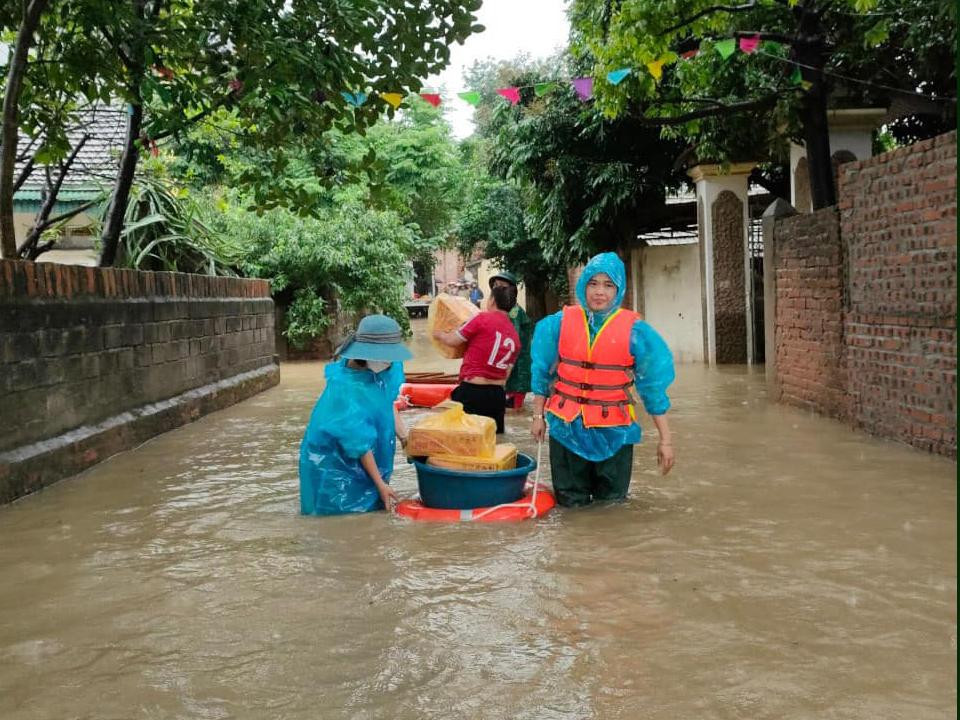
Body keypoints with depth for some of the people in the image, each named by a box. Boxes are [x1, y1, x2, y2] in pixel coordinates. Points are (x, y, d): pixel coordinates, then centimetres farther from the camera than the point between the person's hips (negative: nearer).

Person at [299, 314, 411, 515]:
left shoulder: (389, 369, -10)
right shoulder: (344, 387, -30)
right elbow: (358, 443, -23)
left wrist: (404, 437, -1)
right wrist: (380, 483, -17)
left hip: (366, 462, 7)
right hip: (335, 463, -7)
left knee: (376, 506, 11)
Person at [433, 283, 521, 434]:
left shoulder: (482, 318, -10)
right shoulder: (514, 336, 9)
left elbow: (452, 341, -2)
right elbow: (506, 374, 14)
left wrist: (439, 334, 18)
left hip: (471, 393, -6)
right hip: (498, 395, 6)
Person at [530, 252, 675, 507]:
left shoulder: (634, 330, -8)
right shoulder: (560, 323, -3)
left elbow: (653, 384, -5)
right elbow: (543, 372, 7)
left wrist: (665, 439, -6)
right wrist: (538, 416, 6)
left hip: (613, 428, -1)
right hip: (567, 425, 1)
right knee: (571, 504, 12)